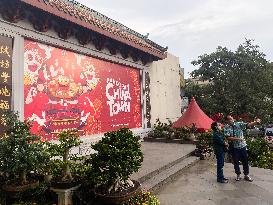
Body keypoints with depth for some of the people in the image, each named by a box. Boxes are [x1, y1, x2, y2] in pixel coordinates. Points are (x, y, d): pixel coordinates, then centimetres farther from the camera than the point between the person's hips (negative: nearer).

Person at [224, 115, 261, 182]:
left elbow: (248, 125, -13)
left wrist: (255, 122, -30)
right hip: (234, 147, -1)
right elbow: (228, 138, -17)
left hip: (243, 146, 2)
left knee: (245, 161, 10)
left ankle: (246, 175, 25)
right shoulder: (226, 128, -8)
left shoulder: (239, 124, -3)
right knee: (236, 161, 8)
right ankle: (238, 175, 24)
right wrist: (238, 139, -25)